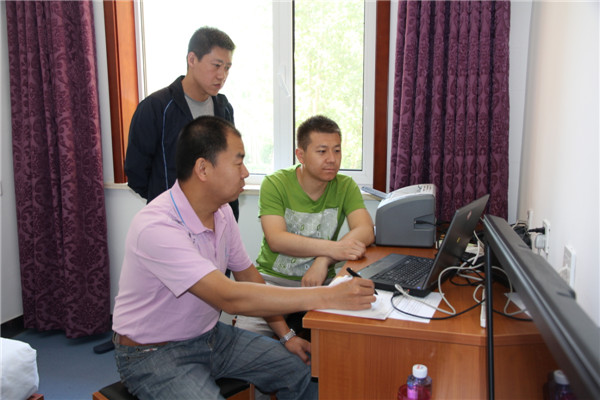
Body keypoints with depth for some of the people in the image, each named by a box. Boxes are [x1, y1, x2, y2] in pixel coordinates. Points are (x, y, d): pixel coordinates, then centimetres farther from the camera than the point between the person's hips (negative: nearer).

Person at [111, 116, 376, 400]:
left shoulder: (222, 213, -3)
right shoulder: (156, 227, -30)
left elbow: (247, 274, 10)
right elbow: (230, 297, -37)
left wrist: (285, 335, 4)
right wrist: (328, 297, -37)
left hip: (209, 334, 7)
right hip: (154, 354, -7)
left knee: (300, 368, 0)